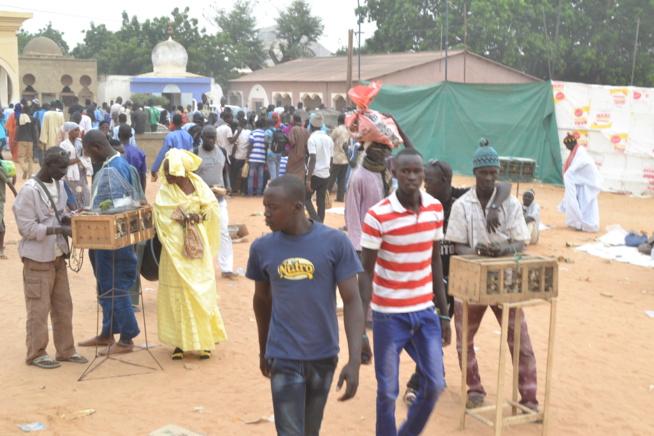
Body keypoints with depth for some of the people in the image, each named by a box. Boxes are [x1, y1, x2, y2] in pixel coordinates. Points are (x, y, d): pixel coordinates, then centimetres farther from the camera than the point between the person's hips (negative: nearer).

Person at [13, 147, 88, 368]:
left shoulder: (58, 185, 7)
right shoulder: (30, 190, -17)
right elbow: (27, 228, -19)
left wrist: (71, 219, -5)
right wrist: (61, 230, -26)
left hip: (57, 254, 8)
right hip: (37, 258, -8)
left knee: (63, 305, 13)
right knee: (39, 308, 1)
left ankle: (66, 350, 23)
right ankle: (36, 354, 13)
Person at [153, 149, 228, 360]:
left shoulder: (197, 184, -1)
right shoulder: (165, 191, -4)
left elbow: (213, 207, 3)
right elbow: (164, 220, -9)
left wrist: (198, 217, -11)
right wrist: (184, 219, -17)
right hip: (176, 248, -1)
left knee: (201, 291, 3)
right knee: (177, 293, 0)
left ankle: (203, 341, 13)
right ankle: (180, 341, 9)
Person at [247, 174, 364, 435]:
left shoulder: (335, 243, -12)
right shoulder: (262, 248, -5)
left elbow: (352, 300, -10)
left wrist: (354, 360, -17)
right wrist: (263, 350, 19)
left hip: (324, 356, 0)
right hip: (283, 359, 0)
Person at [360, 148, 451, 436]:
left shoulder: (435, 209, -1)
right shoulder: (377, 216, -16)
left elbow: (435, 262, 8)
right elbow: (366, 273, -12)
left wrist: (444, 314, 11)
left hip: (425, 312, 5)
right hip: (389, 315, -4)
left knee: (434, 385, 8)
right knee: (388, 391, 5)